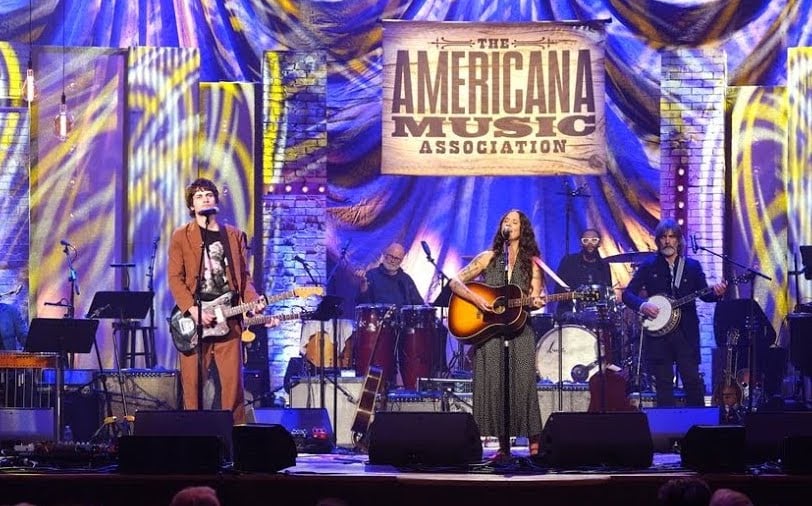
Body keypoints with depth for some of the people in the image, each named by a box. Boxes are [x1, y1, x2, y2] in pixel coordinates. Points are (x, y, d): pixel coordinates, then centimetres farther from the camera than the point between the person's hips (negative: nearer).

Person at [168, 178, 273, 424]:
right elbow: (175, 278, -1)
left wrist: (254, 302, -5)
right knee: (192, 382, -2)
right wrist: (193, 310, -13)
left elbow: (244, 276, 14)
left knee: (233, 381, -3)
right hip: (194, 319, -2)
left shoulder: (235, 235, 16)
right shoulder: (181, 236, 6)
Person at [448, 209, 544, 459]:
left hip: (519, 332, -1)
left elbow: (533, 298, 5)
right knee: (492, 386, -3)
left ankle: (535, 444, -9)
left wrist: (536, 302, -19)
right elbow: (455, 282, 7)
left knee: (522, 385, -10)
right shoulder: (488, 258, 9)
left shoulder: (531, 263, 9)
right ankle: (503, 445, 4)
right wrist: (476, 299, -9)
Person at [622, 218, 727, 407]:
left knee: (693, 381, -4)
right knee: (663, 384, 2)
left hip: (686, 333, 0)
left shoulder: (692, 266, 9)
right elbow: (627, 293, 2)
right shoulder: (648, 267, 5)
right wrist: (642, 305, -17)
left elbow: (704, 294, 8)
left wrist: (716, 293, -15)